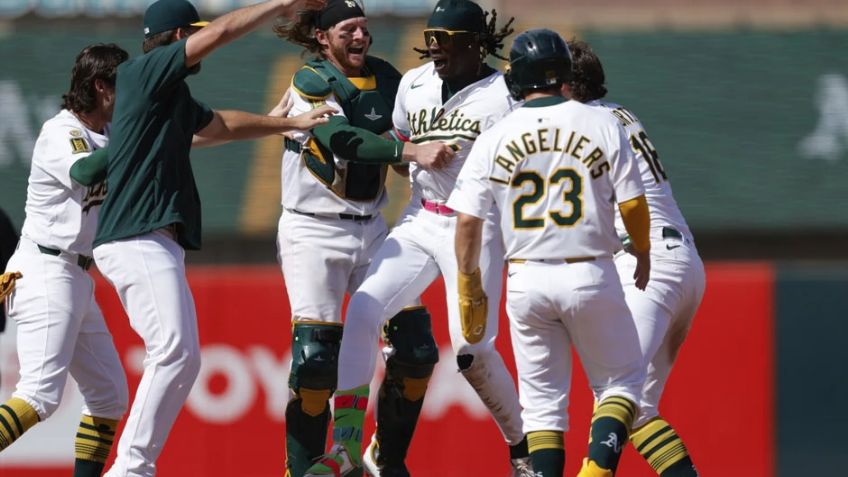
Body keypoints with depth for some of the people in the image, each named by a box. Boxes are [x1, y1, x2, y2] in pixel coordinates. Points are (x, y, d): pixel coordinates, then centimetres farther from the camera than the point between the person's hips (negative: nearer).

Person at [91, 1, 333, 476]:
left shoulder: (173, 94, 23)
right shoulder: (145, 72, -5)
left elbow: (220, 124, 37)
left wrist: (292, 123, 39)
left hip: (157, 244, 10)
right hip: (138, 241, -10)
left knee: (183, 359, 7)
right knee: (174, 351, -19)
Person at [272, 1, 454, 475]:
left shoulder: (386, 77, 7)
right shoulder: (311, 82, -10)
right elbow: (342, 139, -25)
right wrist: (412, 151, -33)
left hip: (371, 230, 5)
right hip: (313, 233, -5)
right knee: (317, 356, -13)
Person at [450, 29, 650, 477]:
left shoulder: (494, 138, 0)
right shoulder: (601, 125, -3)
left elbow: (467, 219, -2)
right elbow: (633, 203, -3)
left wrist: (468, 280, 12)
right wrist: (643, 254, 16)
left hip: (526, 280, 1)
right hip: (590, 274, -1)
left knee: (542, 398, 11)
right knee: (621, 380, 12)